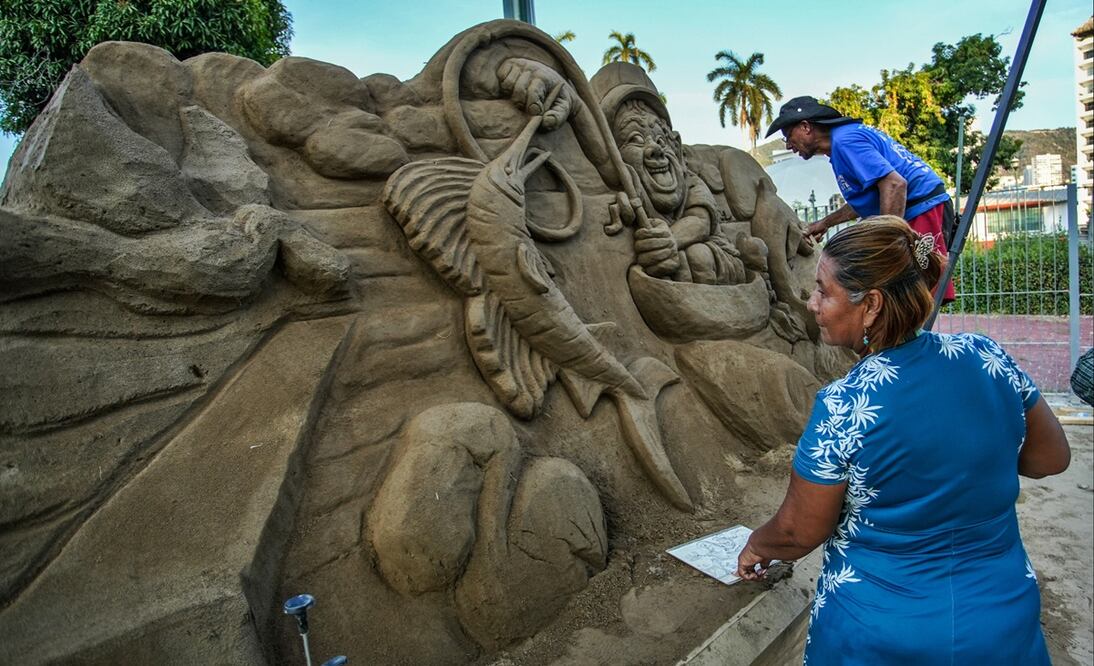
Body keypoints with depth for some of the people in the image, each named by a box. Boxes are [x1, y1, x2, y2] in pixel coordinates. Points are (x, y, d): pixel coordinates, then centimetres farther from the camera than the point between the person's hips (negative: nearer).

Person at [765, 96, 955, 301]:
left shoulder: (844, 140, -13)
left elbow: (894, 184, -25)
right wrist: (825, 223, 28)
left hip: (923, 210, -10)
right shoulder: (850, 132, 19)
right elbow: (864, 199, 28)